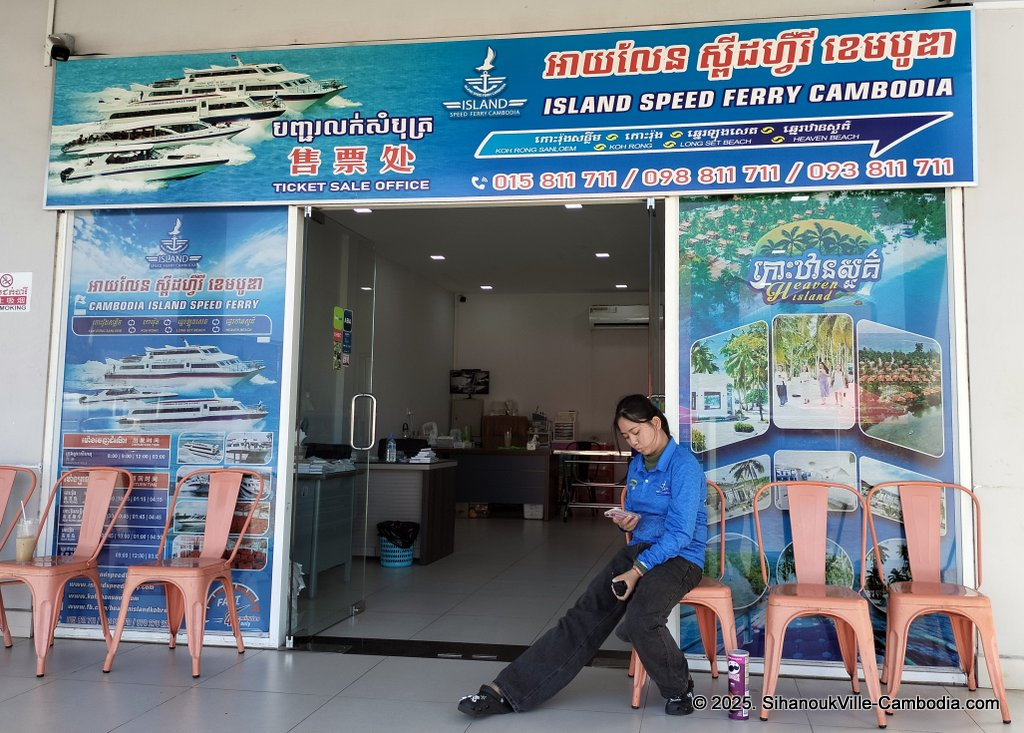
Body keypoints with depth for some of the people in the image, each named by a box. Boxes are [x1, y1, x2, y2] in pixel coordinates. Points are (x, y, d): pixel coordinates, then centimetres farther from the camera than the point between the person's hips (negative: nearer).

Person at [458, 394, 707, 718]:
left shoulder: (683, 465, -14)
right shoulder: (637, 464, 10)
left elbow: (680, 534, -19)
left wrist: (636, 571, -24)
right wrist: (627, 522, -2)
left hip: (679, 557, -6)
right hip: (638, 549, 7)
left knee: (640, 620, -35)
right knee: (584, 616, -11)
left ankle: (679, 688, -5)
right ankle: (508, 691, -15)